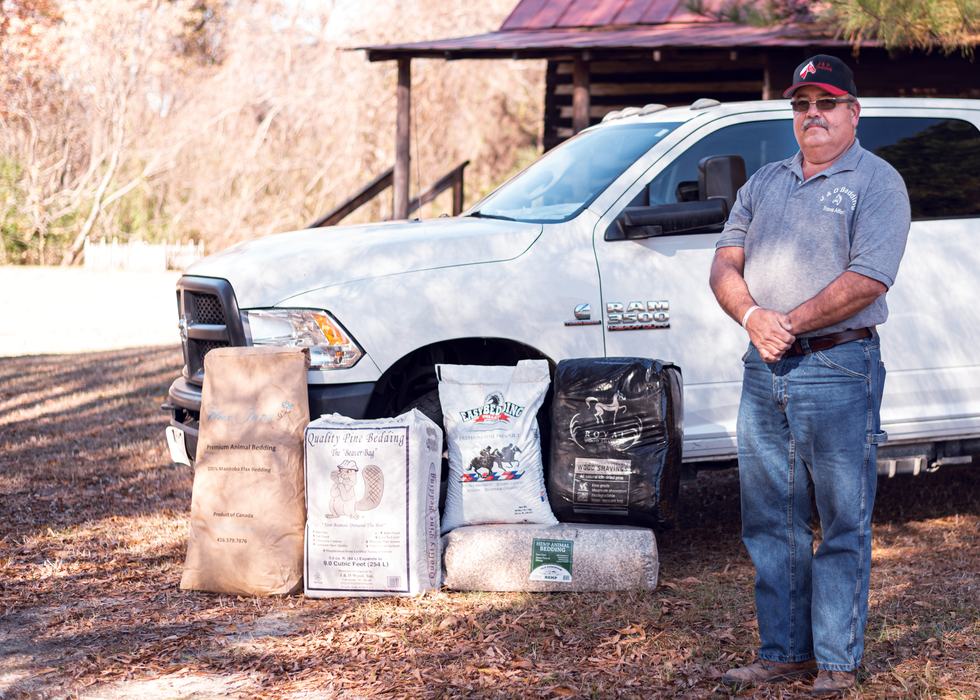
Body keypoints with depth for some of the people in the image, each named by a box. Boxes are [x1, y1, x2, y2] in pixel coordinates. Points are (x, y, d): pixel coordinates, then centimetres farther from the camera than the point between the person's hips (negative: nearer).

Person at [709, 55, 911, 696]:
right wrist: (753, 318, -9)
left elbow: (866, 281, -14)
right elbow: (724, 266, 11)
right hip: (764, 373, 6)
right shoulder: (765, 182, 17)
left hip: (838, 371, -6)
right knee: (770, 523, 10)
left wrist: (790, 324, -14)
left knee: (843, 526, -1)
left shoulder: (876, 182, -2)